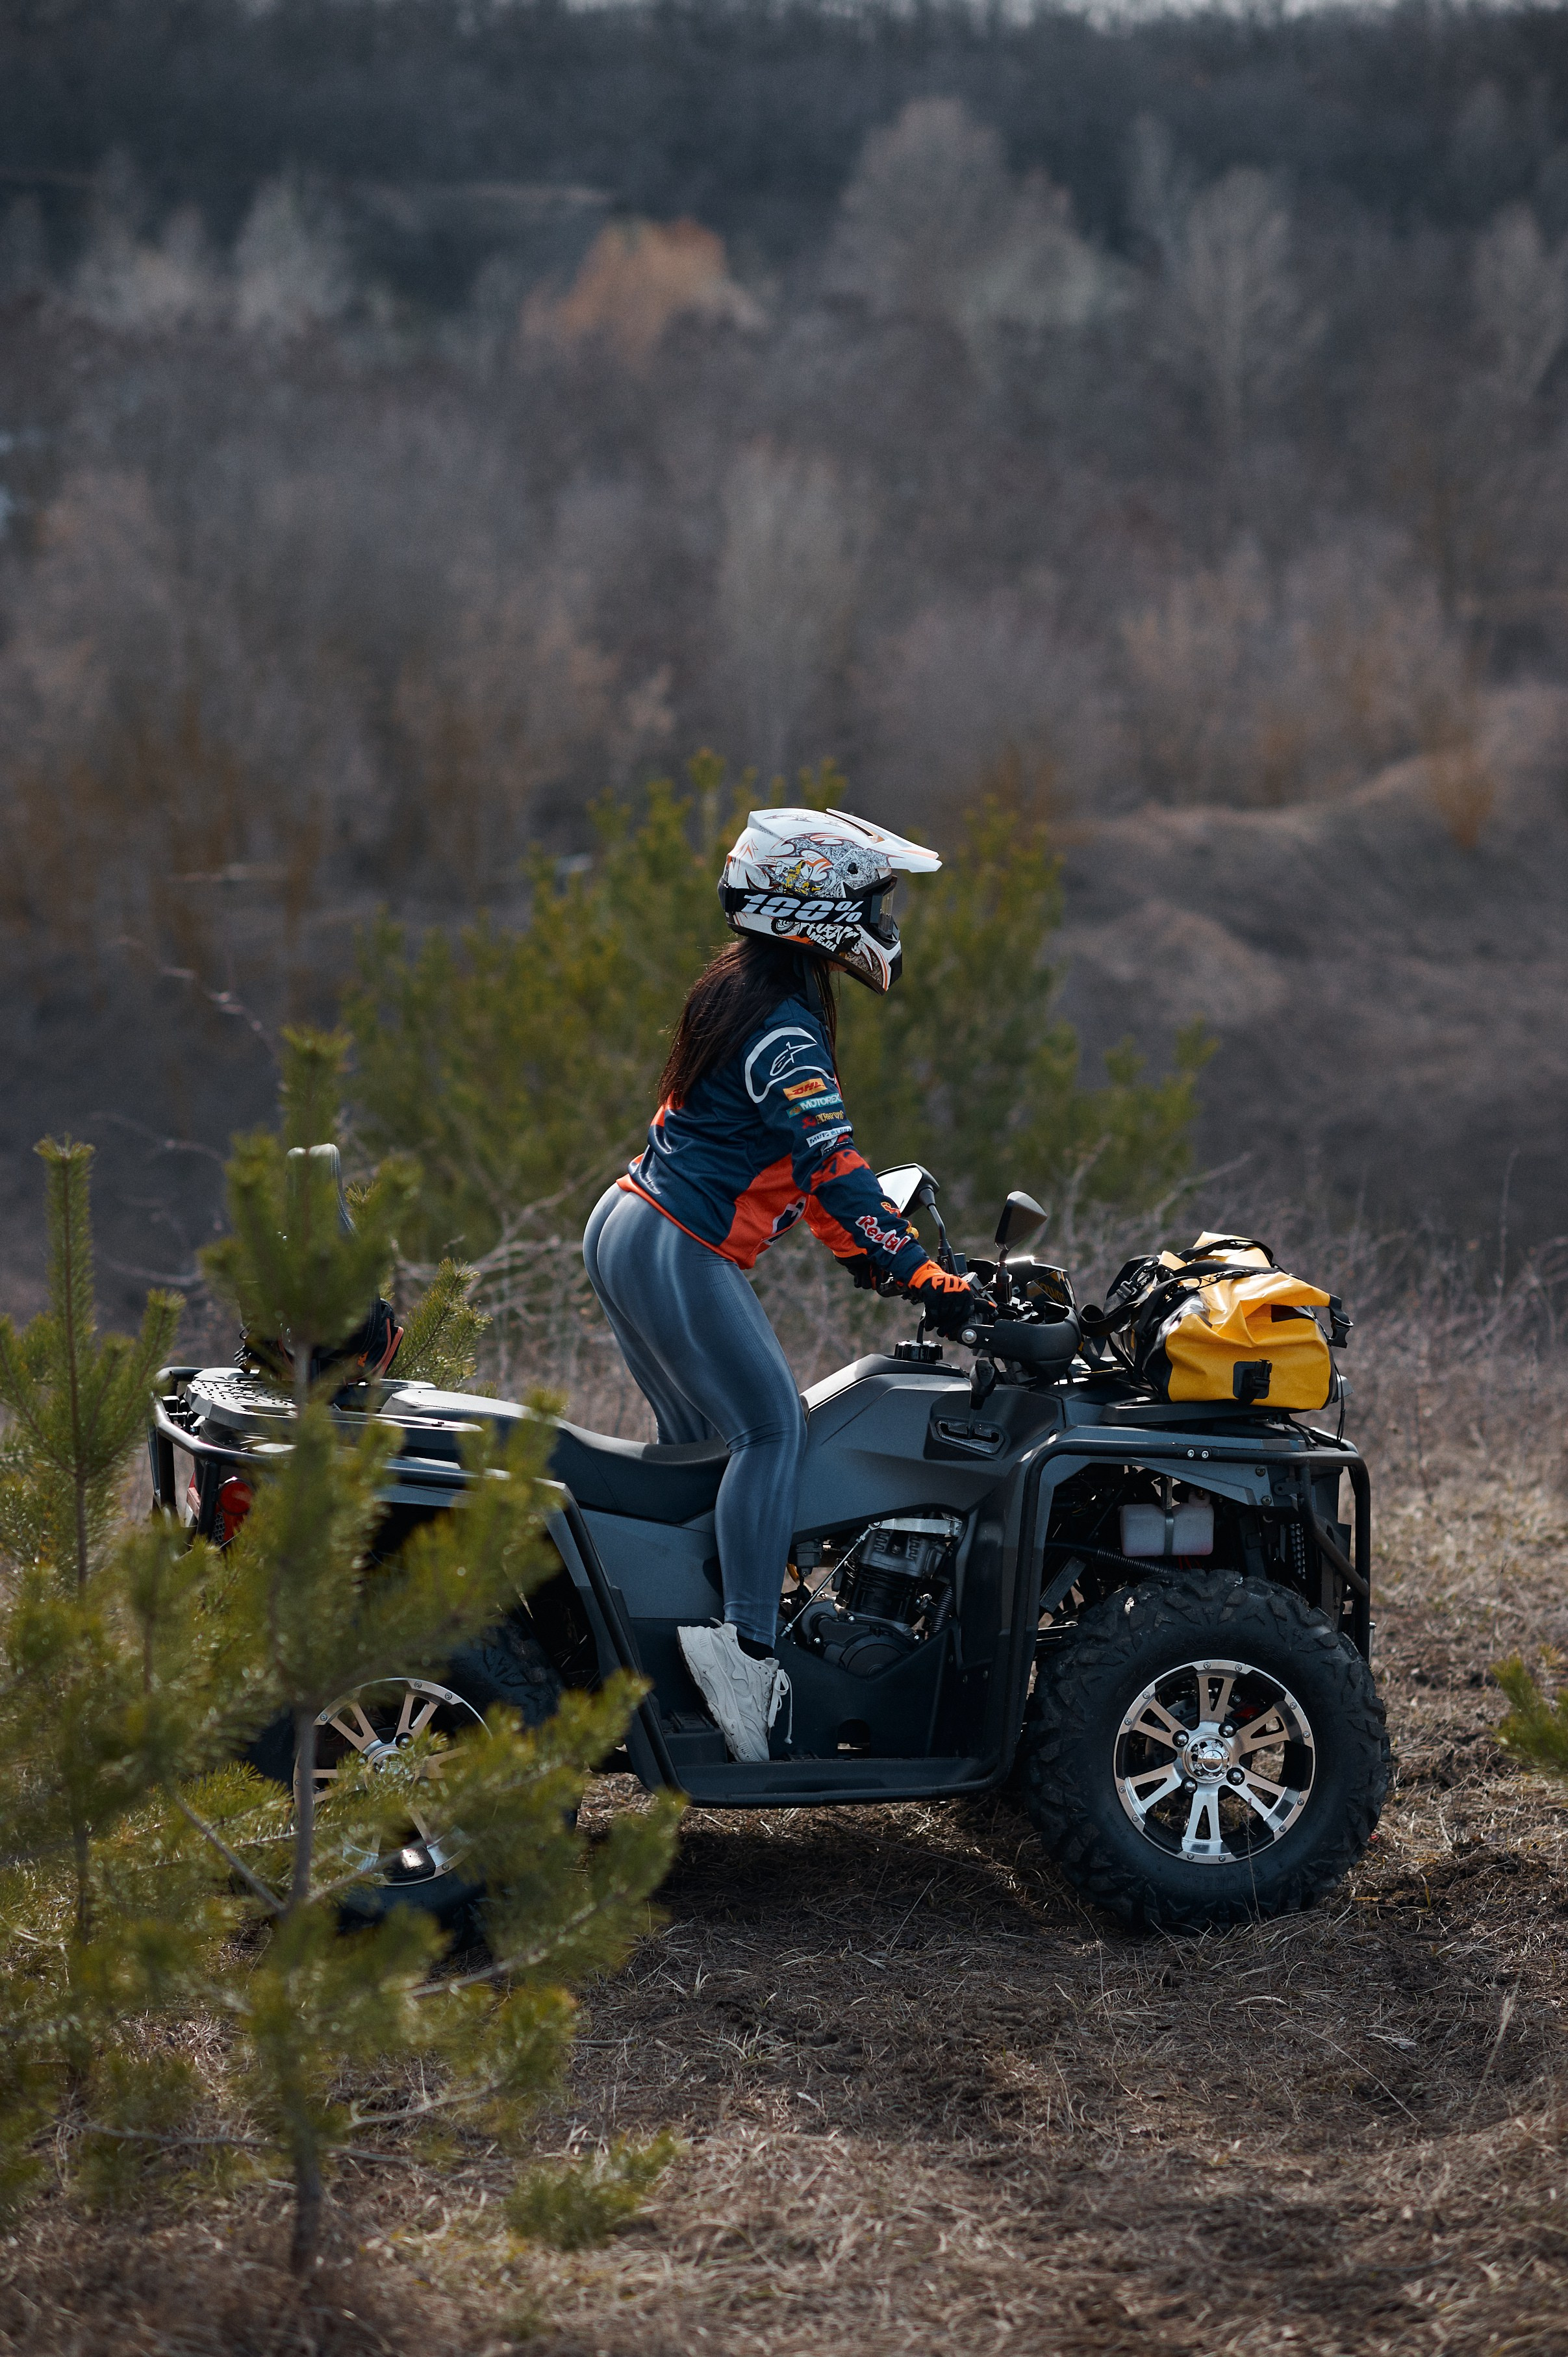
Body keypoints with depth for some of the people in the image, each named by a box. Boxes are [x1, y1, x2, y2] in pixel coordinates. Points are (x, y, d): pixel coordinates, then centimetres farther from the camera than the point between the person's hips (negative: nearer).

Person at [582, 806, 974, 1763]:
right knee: (772, 1429, -6)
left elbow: (796, 1156, 21)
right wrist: (926, 1279, -24)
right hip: (681, 1256, -10)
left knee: (701, 1440, 15)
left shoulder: (743, 988, 13)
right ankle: (747, 1645, -11)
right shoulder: (783, 1032, -17)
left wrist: (861, 1251, 21)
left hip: (624, 1228, 10)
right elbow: (833, 1168, -24)